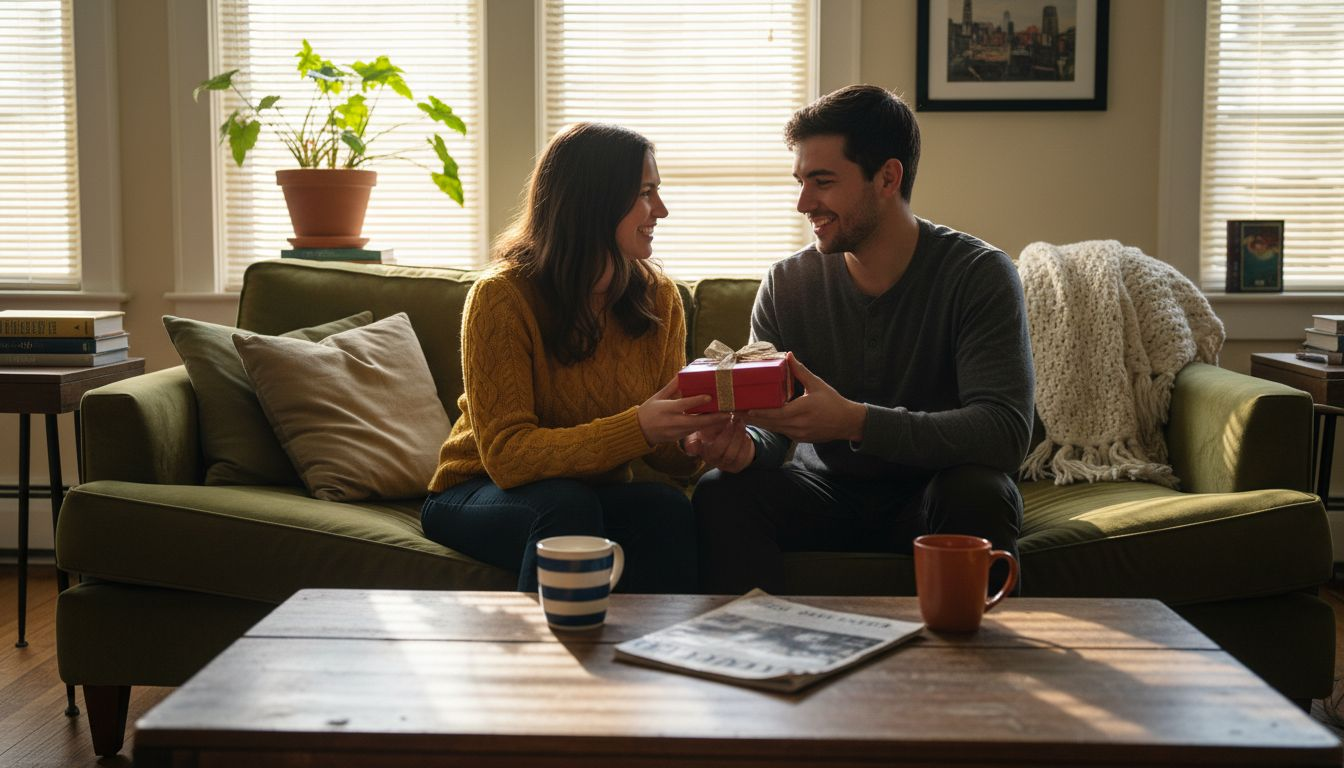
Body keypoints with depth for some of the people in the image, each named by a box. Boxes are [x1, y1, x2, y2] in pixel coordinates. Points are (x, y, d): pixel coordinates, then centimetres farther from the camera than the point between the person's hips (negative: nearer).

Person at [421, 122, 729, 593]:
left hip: (597, 493, 4)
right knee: (566, 503, -35)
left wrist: (702, 439, -25)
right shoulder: (503, 297, -18)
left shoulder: (659, 298, -3)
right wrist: (636, 428, -37)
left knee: (667, 509, -28)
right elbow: (506, 455, -25)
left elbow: (665, 451, -1)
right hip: (479, 496, -3)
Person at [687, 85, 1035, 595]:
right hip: (829, 491, 3)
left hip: (933, 489, -2)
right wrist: (743, 444, -28)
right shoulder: (786, 285, -3)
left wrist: (855, 421, -36)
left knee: (977, 494, -35)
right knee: (721, 490, -24)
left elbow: (1005, 432, -25)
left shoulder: (979, 275, -13)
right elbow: (769, 423, -1)